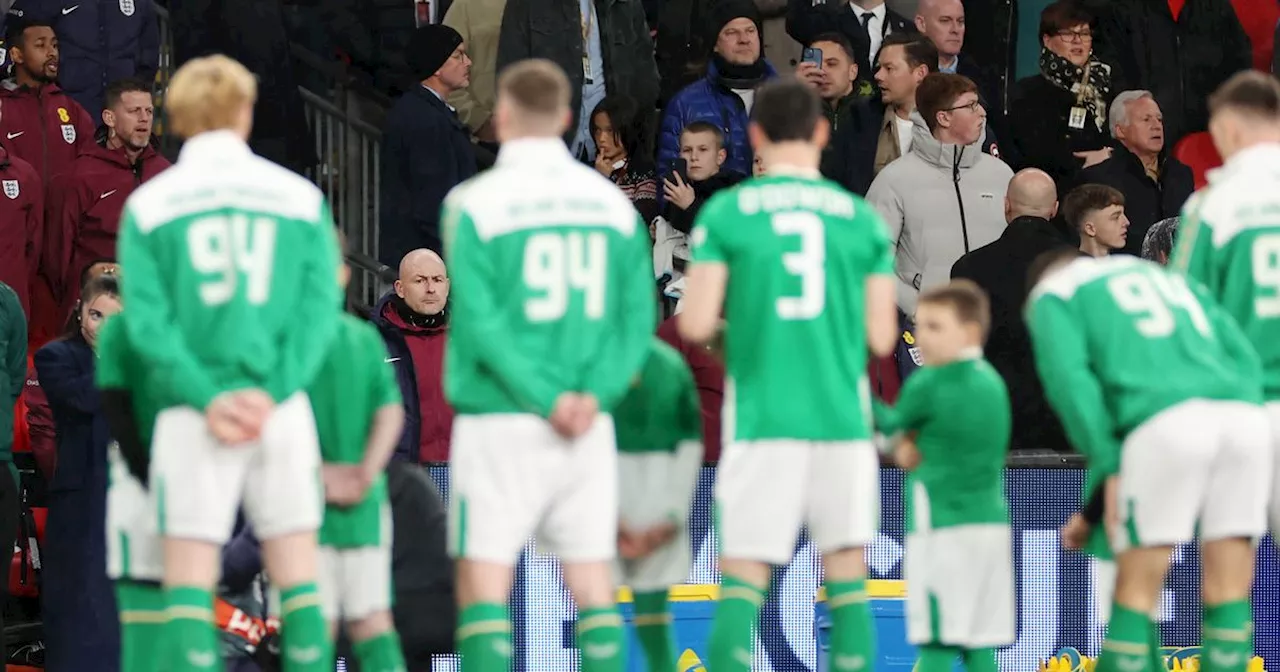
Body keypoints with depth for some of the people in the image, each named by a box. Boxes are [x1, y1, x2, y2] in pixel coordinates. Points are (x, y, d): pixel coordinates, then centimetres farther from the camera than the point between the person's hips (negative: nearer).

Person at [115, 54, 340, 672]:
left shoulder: (148, 207, 4)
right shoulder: (300, 198, 7)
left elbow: (148, 319, -6)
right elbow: (319, 305, -3)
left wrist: (206, 399, -10)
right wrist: (272, 392, -9)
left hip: (191, 418, -1)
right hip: (283, 412, 1)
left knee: (190, 585, -2)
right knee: (297, 580, 6)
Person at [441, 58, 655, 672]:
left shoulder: (474, 203, -5)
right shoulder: (613, 203, 7)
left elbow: (478, 323, -12)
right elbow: (638, 319, 2)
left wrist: (547, 400, -11)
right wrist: (592, 394, -7)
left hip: (500, 421, -4)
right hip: (589, 430, 4)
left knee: (482, 582, -1)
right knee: (591, 582, 7)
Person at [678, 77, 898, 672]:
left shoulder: (725, 213, 0)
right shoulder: (862, 219, 5)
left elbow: (694, 326, -4)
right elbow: (881, 338, 5)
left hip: (761, 418, -1)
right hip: (842, 416, 1)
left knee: (742, 579, 1)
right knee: (847, 575, 6)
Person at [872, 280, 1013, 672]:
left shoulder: (928, 384, -10)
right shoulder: (991, 382, 13)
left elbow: (891, 425, 6)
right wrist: (912, 449, 10)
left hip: (942, 526, -7)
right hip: (992, 519, 7)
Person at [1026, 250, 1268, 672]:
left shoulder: (1052, 294, 22)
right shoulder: (1166, 278, 38)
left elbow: (1069, 377, 3)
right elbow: (1243, 356, 24)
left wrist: (1109, 466, 3)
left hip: (1167, 421, -4)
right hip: (1244, 414, 4)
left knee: (1136, 589, 3)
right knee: (1228, 591, 8)